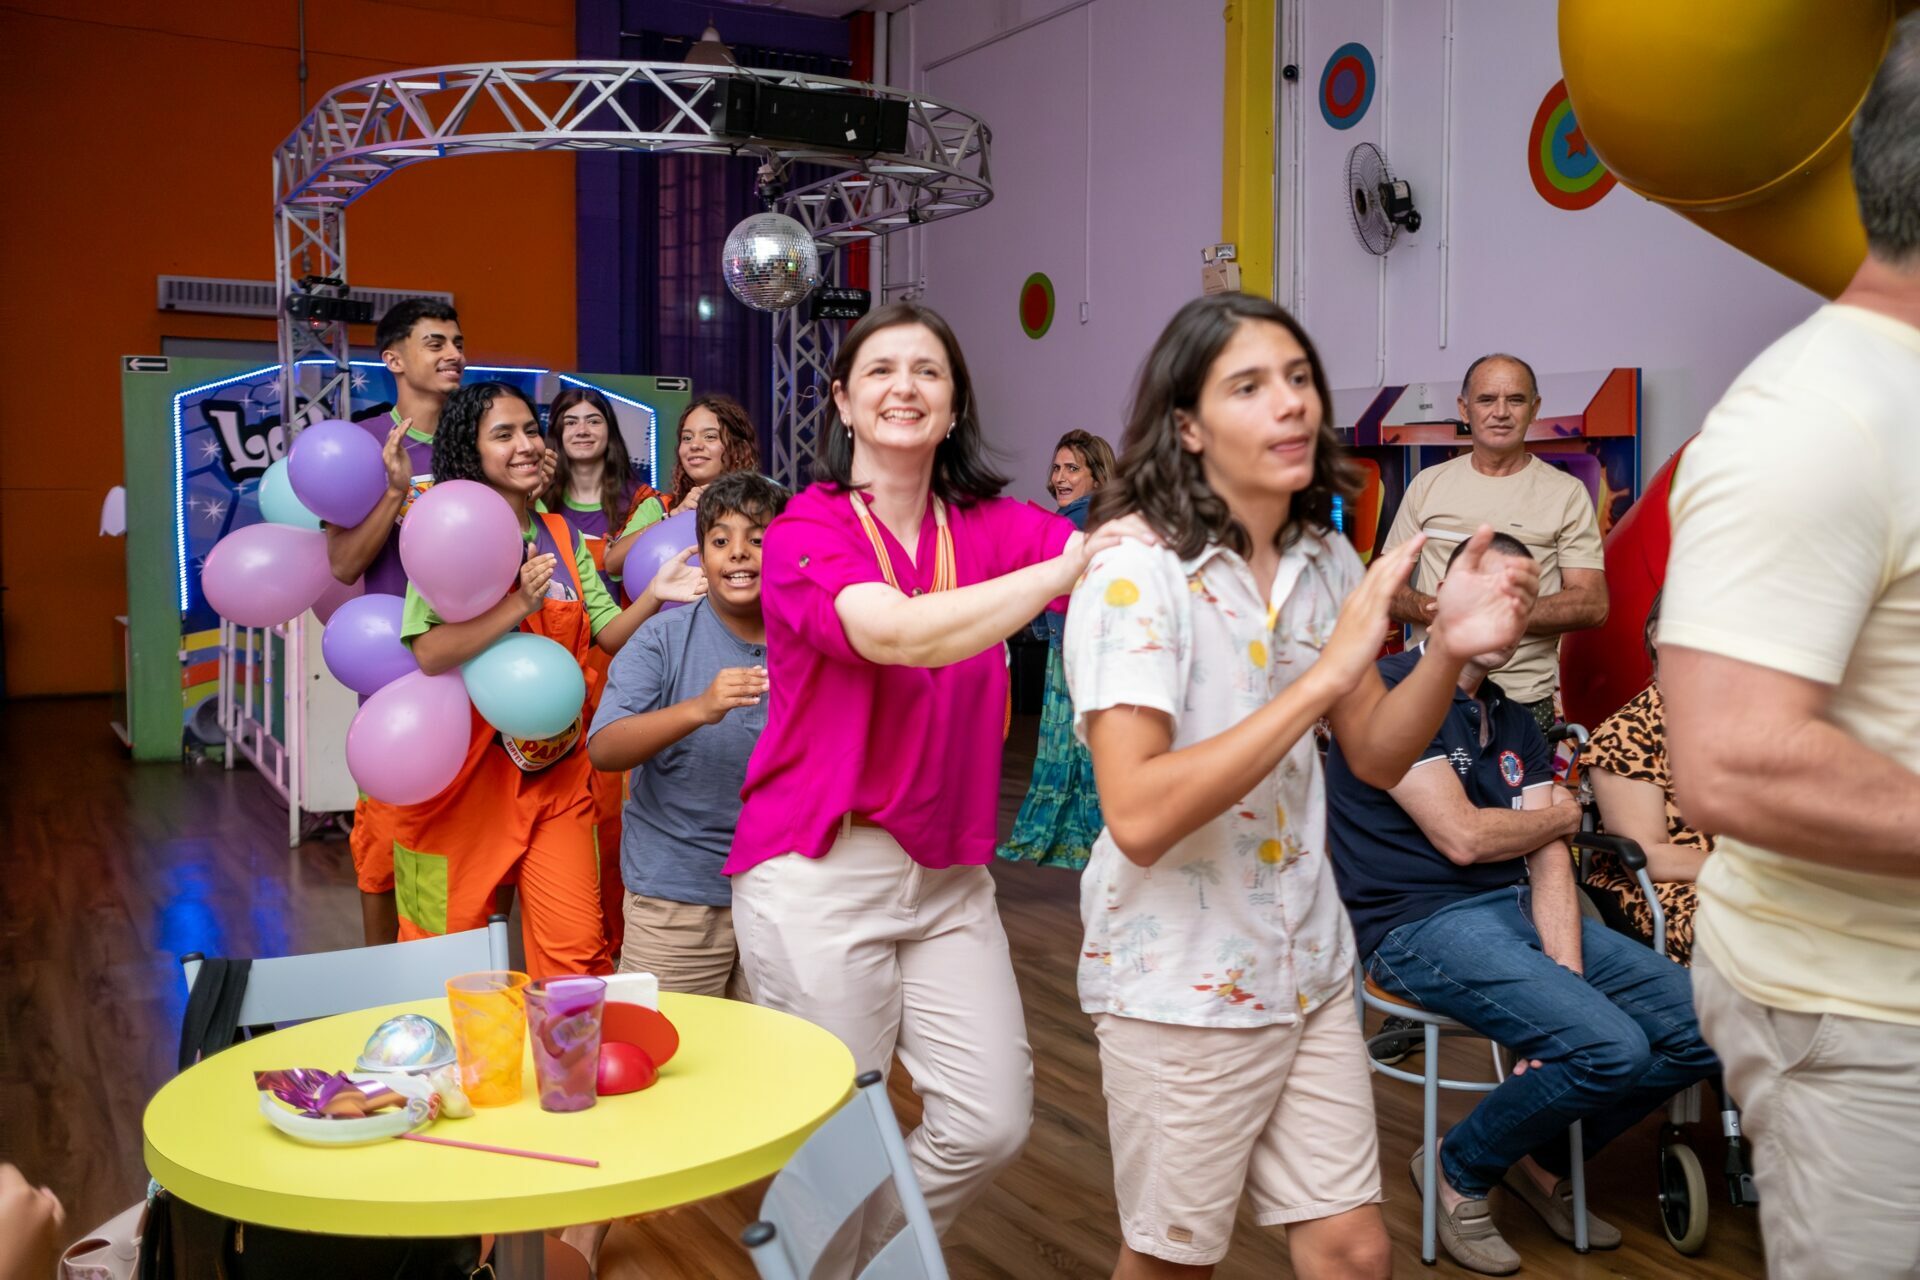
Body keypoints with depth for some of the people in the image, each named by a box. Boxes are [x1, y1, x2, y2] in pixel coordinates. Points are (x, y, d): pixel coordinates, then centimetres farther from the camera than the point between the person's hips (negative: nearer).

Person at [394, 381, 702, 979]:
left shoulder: (562, 537, 8)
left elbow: (608, 634, 6)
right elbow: (430, 653, -19)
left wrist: (654, 595, -10)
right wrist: (518, 604, -25)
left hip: (554, 768, 4)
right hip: (467, 771, -4)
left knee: (578, 949, 0)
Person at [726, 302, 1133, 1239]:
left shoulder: (990, 527, 3)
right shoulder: (806, 532, -9)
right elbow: (900, 635, -28)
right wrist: (1065, 570, -35)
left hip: (950, 872, 4)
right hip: (820, 870, -4)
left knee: (991, 1125, 5)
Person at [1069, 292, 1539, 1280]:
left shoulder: (1324, 559, 2)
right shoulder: (1133, 570, -19)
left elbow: (1377, 754, 6)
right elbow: (1138, 817, -28)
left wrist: (1447, 650, -13)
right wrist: (1324, 674, -31)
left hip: (1307, 967, 6)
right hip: (1179, 986, -5)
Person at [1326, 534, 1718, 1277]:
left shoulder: (1516, 724, 15)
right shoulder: (1392, 690, -10)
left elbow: (1548, 862, 5)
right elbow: (1463, 837, -15)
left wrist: (1567, 975, -11)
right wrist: (1562, 816, 5)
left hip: (1520, 909, 8)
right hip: (1420, 924, -8)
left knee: (1701, 1026, -3)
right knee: (1610, 1046, -24)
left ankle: (1543, 1160, 20)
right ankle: (1460, 1168, 5)